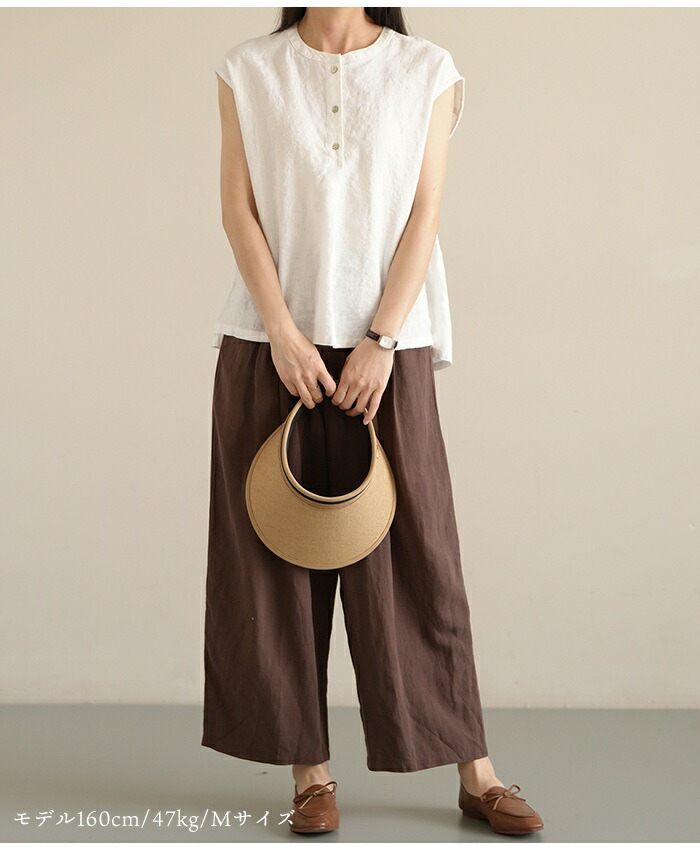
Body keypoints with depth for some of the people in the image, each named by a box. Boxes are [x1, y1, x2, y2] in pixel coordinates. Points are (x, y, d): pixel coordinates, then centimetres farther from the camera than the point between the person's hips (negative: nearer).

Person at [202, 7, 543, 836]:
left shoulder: (426, 70, 4)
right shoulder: (248, 71, 7)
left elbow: (424, 214, -1)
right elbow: (238, 208, 1)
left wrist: (380, 340, -10)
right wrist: (282, 331, -10)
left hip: (387, 346, -1)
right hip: (269, 346, 1)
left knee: (415, 556, 2)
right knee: (277, 557, 3)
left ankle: (476, 774, 11)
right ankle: (310, 771, 14)